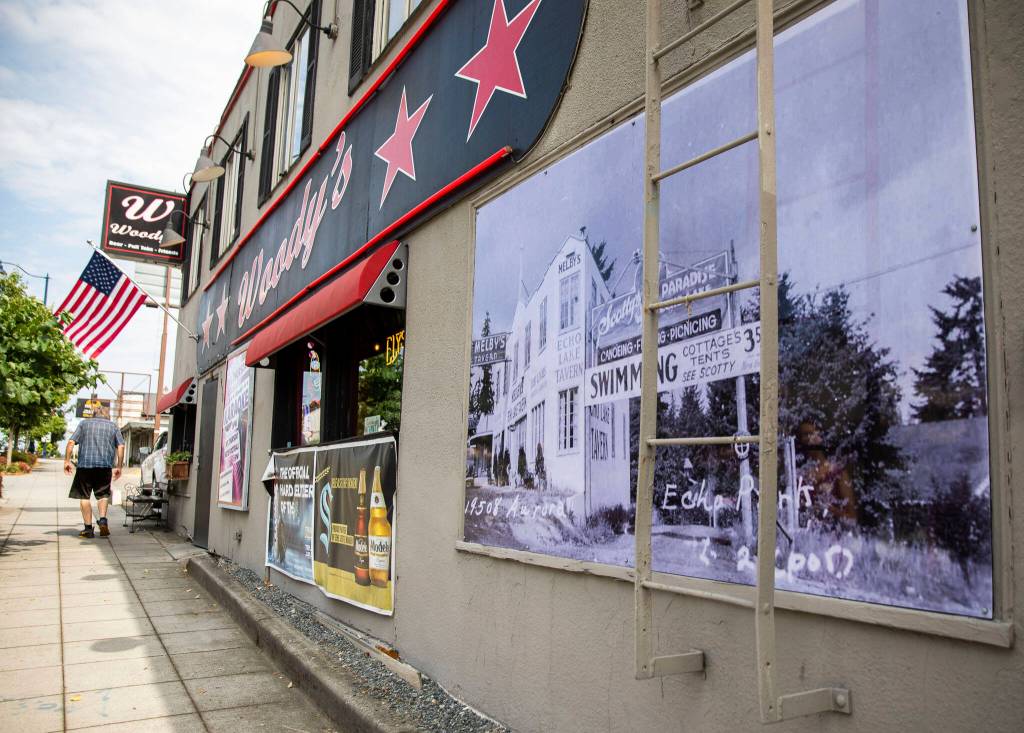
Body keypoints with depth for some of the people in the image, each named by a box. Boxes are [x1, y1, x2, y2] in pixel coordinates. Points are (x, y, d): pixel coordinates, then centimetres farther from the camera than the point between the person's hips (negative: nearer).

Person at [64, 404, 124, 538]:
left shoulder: (84, 423, 16)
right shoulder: (113, 426, 15)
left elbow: (71, 442, 4)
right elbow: (121, 446, 5)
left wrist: (67, 460, 7)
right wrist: (119, 467, 8)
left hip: (85, 464, -1)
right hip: (105, 465, 1)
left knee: (84, 496, 5)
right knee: (103, 494, 12)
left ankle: (88, 528, 3)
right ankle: (102, 519, -10)